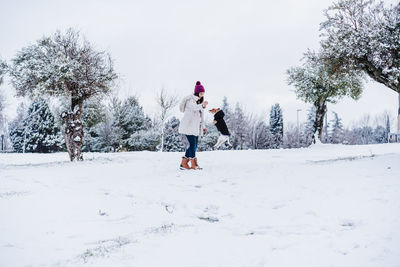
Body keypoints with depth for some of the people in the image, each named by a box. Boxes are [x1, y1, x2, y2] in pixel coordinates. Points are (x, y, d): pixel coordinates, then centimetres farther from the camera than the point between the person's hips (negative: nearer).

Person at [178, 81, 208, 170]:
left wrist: (203, 126, 21)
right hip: (188, 126, -9)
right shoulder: (190, 100, -12)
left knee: (194, 145, 7)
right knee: (193, 144, -12)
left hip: (196, 127, 9)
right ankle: (194, 164, -4)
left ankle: (183, 163, 14)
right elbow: (194, 107, -35)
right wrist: (202, 106, -52)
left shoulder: (200, 101, 17)